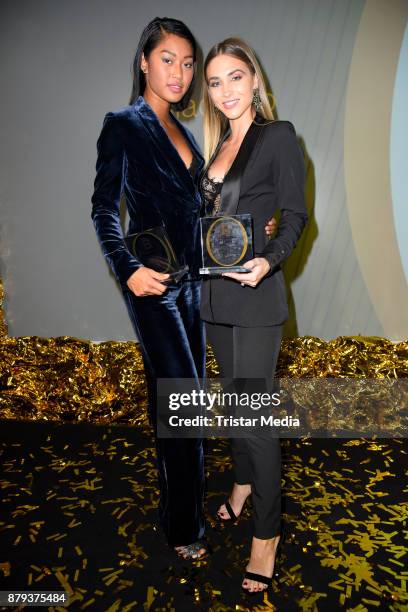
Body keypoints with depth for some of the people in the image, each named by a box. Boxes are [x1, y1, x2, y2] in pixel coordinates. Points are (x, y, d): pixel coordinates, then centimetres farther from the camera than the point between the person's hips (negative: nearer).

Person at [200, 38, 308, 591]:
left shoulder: (279, 136, -4)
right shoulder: (218, 145, 15)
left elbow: (295, 214, -8)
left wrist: (268, 260, -24)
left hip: (254, 293, -7)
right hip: (214, 290, 7)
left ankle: (267, 531, 13)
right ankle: (244, 483, 38)